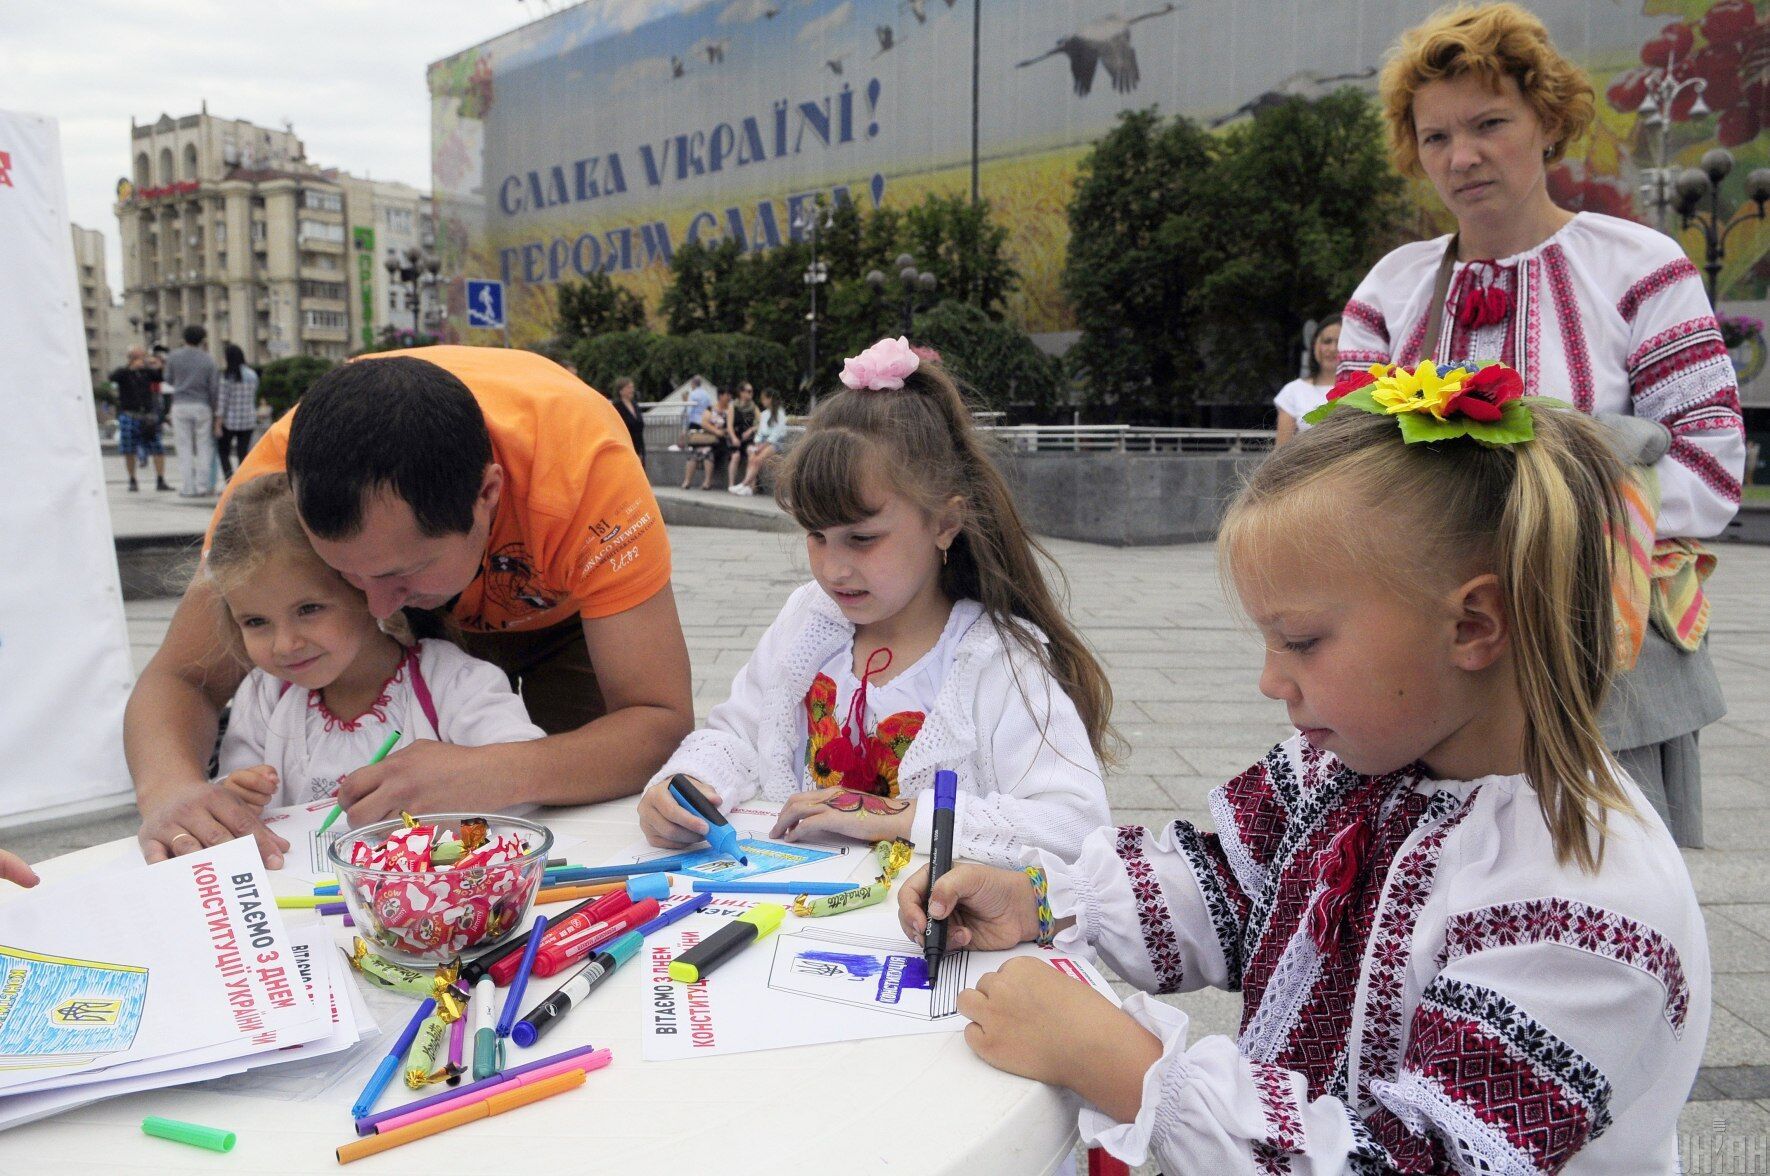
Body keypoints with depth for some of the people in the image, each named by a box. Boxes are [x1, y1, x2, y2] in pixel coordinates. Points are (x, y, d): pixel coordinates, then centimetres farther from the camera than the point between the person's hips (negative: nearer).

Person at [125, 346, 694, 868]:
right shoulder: (284, 464, -33)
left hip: (564, 613, -1)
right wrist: (169, 787, -45)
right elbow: (181, 677, -23)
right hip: (431, 626, 2)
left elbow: (664, 723, -40)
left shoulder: (582, 458, -42)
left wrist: (491, 776, -56)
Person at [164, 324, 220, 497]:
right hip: (202, 405, 0)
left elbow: (169, 380, 11)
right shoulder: (208, 359, -1)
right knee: (204, 446, 7)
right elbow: (213, 387, -2)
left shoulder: (173, 357, 1)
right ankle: (203, 485, 3)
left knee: (184, 448, 3)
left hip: (180, 406, 0)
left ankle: (187, 487, 1)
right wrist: (214, 409, 7)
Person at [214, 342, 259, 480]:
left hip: (230, 421, -4)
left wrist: (218, 424, -8)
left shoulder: (227, 375, -11)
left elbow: (222, 400, -11)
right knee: (243, 454, 8)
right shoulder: (253, 375, 3)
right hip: (249, 420, 4)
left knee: (223, 451, 11)